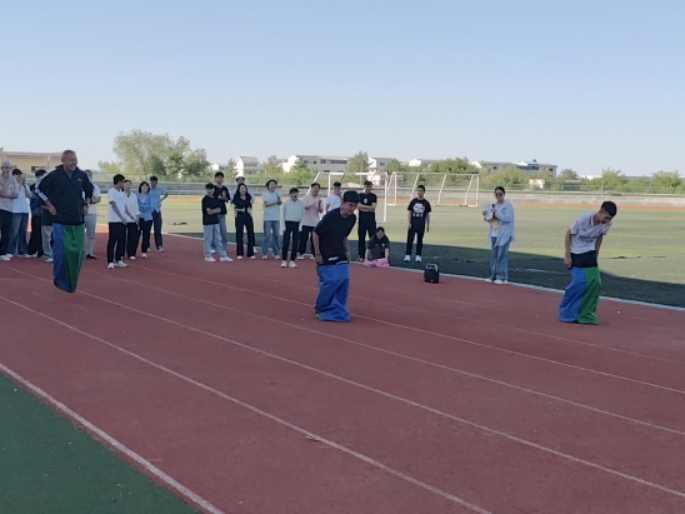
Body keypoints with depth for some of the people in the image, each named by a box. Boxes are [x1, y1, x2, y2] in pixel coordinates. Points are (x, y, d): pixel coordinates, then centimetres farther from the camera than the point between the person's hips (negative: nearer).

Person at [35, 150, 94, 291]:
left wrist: (86, 204, 9)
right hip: (60, 220, -3)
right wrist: (49, 205, -3)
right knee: (60, 251, -8)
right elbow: (39, 188, 2)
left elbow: (90, 189, 21)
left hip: (78, 221, 3)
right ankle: (60, 280, 7)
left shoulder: (82, 175, 3)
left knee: (77, 251, 3)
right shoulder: (54, 175, -8)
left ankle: (72, 282, 15)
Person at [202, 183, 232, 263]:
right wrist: (216, 210, -4)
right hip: (208, 222, -7)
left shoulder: (216, 198, 10)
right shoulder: (205, 199, -10)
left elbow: (219, 210, 8)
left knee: (218, 239, 8)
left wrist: (213, 211, -11)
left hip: (215, 221, 7)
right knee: (208, 239, 0)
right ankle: (208, 256, 9)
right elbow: (209, 211, -16)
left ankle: (223, 256, 10)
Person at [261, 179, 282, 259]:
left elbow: (280, 203, -4)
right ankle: (264, 253, -2)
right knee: (267, 235, -5)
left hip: (276, 218, 3)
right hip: (268, 218, -3)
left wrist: (279, 199, -24)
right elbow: (266, 204, -9)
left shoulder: (277, 194, 12)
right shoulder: (265, 194, 2)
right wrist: (275, 202, -8)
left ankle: (276, 253, 10)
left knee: (277, 235, 4)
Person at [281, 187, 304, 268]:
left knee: (295, 244, 1)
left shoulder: (301, 203, -2)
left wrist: (300, 226, -4)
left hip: (297, 224, 1)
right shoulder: (286, 203, -3)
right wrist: (284, 226, -2)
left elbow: (302, 215, 3)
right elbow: (283, 215, 3)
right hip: (288, 223, -1)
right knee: (286, 243, -2)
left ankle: (292, 261, 8)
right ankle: (284, 261, 5)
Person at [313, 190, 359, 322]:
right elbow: (316, 233, -15)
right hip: (325, 255, -6)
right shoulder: (331, 216, -23)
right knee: (329, 282, -10)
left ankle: (338, 309, 12)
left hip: (339, 253, 6)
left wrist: (347, 251, 7)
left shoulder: (352, 218, -4)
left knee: (344, 280, -1)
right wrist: (317, 254, -13)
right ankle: (321, 309, 8)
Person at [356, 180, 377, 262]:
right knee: (361, 238, 3)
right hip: (362, 219, 1)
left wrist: (362, 206, -7)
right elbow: (358, 206, -6)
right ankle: (361, 256, 10)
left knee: (373, 237, -4)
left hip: (371, 219, -1)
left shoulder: (373, 196, 5)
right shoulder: (360, 196, 6)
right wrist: (369, 209, -10)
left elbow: (373, 207, -7)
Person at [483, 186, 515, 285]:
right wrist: (486, 215, -3)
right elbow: (489, 219, 19)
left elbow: (507, 218, -18)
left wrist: (496, 212, -23)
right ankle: (494, 276, 17)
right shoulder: (492, 205, 14)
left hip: (504, 235, -7)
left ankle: (502, 277, -4)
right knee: (493, 255, 9)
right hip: (493, 234, 7)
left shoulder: (508, 206, -6)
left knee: (502, 255, -8)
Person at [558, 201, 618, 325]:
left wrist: (596, 253, 11)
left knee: (595, 282, -5)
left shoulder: (607, 224, -13)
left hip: (589, 254, 5)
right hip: (575, 254, -5)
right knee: (579, 282, -16)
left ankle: (586, 315, 9)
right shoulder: (583, 219, -27)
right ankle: (567, 313, 2)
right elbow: (568, 234, -14)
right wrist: (567, 256, -15)